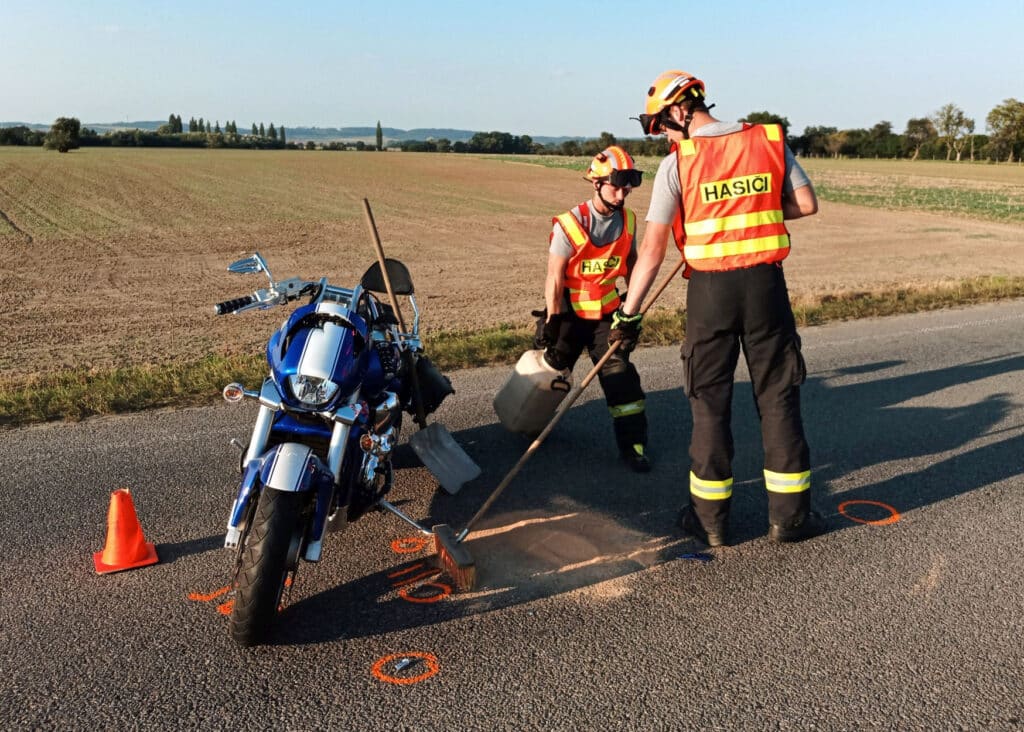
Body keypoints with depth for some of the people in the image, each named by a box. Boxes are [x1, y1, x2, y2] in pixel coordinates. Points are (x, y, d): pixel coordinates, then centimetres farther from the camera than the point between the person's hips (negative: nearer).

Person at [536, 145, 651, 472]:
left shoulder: (628, 221, -3)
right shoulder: (569, 224, -19)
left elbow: (631, 263, 12)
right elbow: (554, 278, -17)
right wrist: (553, 324, -15)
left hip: (607, 312, 3)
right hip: (569, 312, -3)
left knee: (620, 373, -6)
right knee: (553, 369, 11)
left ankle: (632, 442, 3)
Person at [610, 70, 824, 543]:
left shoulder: (677, 162, -6)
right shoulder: (769, 142, 3)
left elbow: (653, 247, -9)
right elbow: (806, 204, 6)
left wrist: (629, 313, -4)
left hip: (710, 290, -2)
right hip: (765, 285, 3)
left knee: (710, 403, 8)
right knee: (778, 398, 12)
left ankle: (710, 519, 16)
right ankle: (789, 514, 19)